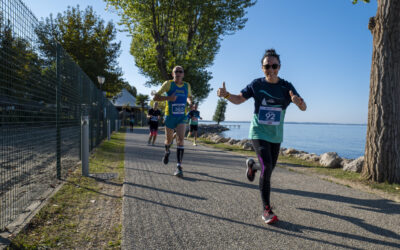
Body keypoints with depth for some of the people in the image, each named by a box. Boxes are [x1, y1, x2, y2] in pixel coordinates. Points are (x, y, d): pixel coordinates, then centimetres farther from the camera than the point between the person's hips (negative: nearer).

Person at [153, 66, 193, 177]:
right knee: (169, 139, 15)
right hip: (170, 116, -1)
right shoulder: (168, 84, -7)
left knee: (180, 139, -18)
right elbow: (155, 97, -9)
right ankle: (167, 151, 51)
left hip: (182, 117, 1)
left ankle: (179, 166, -17)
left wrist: (190, 102, -1)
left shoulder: (187, 85, 4)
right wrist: (168, 98, -25)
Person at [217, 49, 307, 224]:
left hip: (276, 136, 3)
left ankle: (252, 165, 50)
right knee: (266, 168, -18)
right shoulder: (256, 84, -7)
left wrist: (298, 101, -34)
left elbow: (304, 108, -9)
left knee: (269, 168, 15)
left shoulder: (286, 87, -5)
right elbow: (239, 99, 1)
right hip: (259, 133, -3)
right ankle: (266, 209, -8)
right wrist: (226, 94, -20)